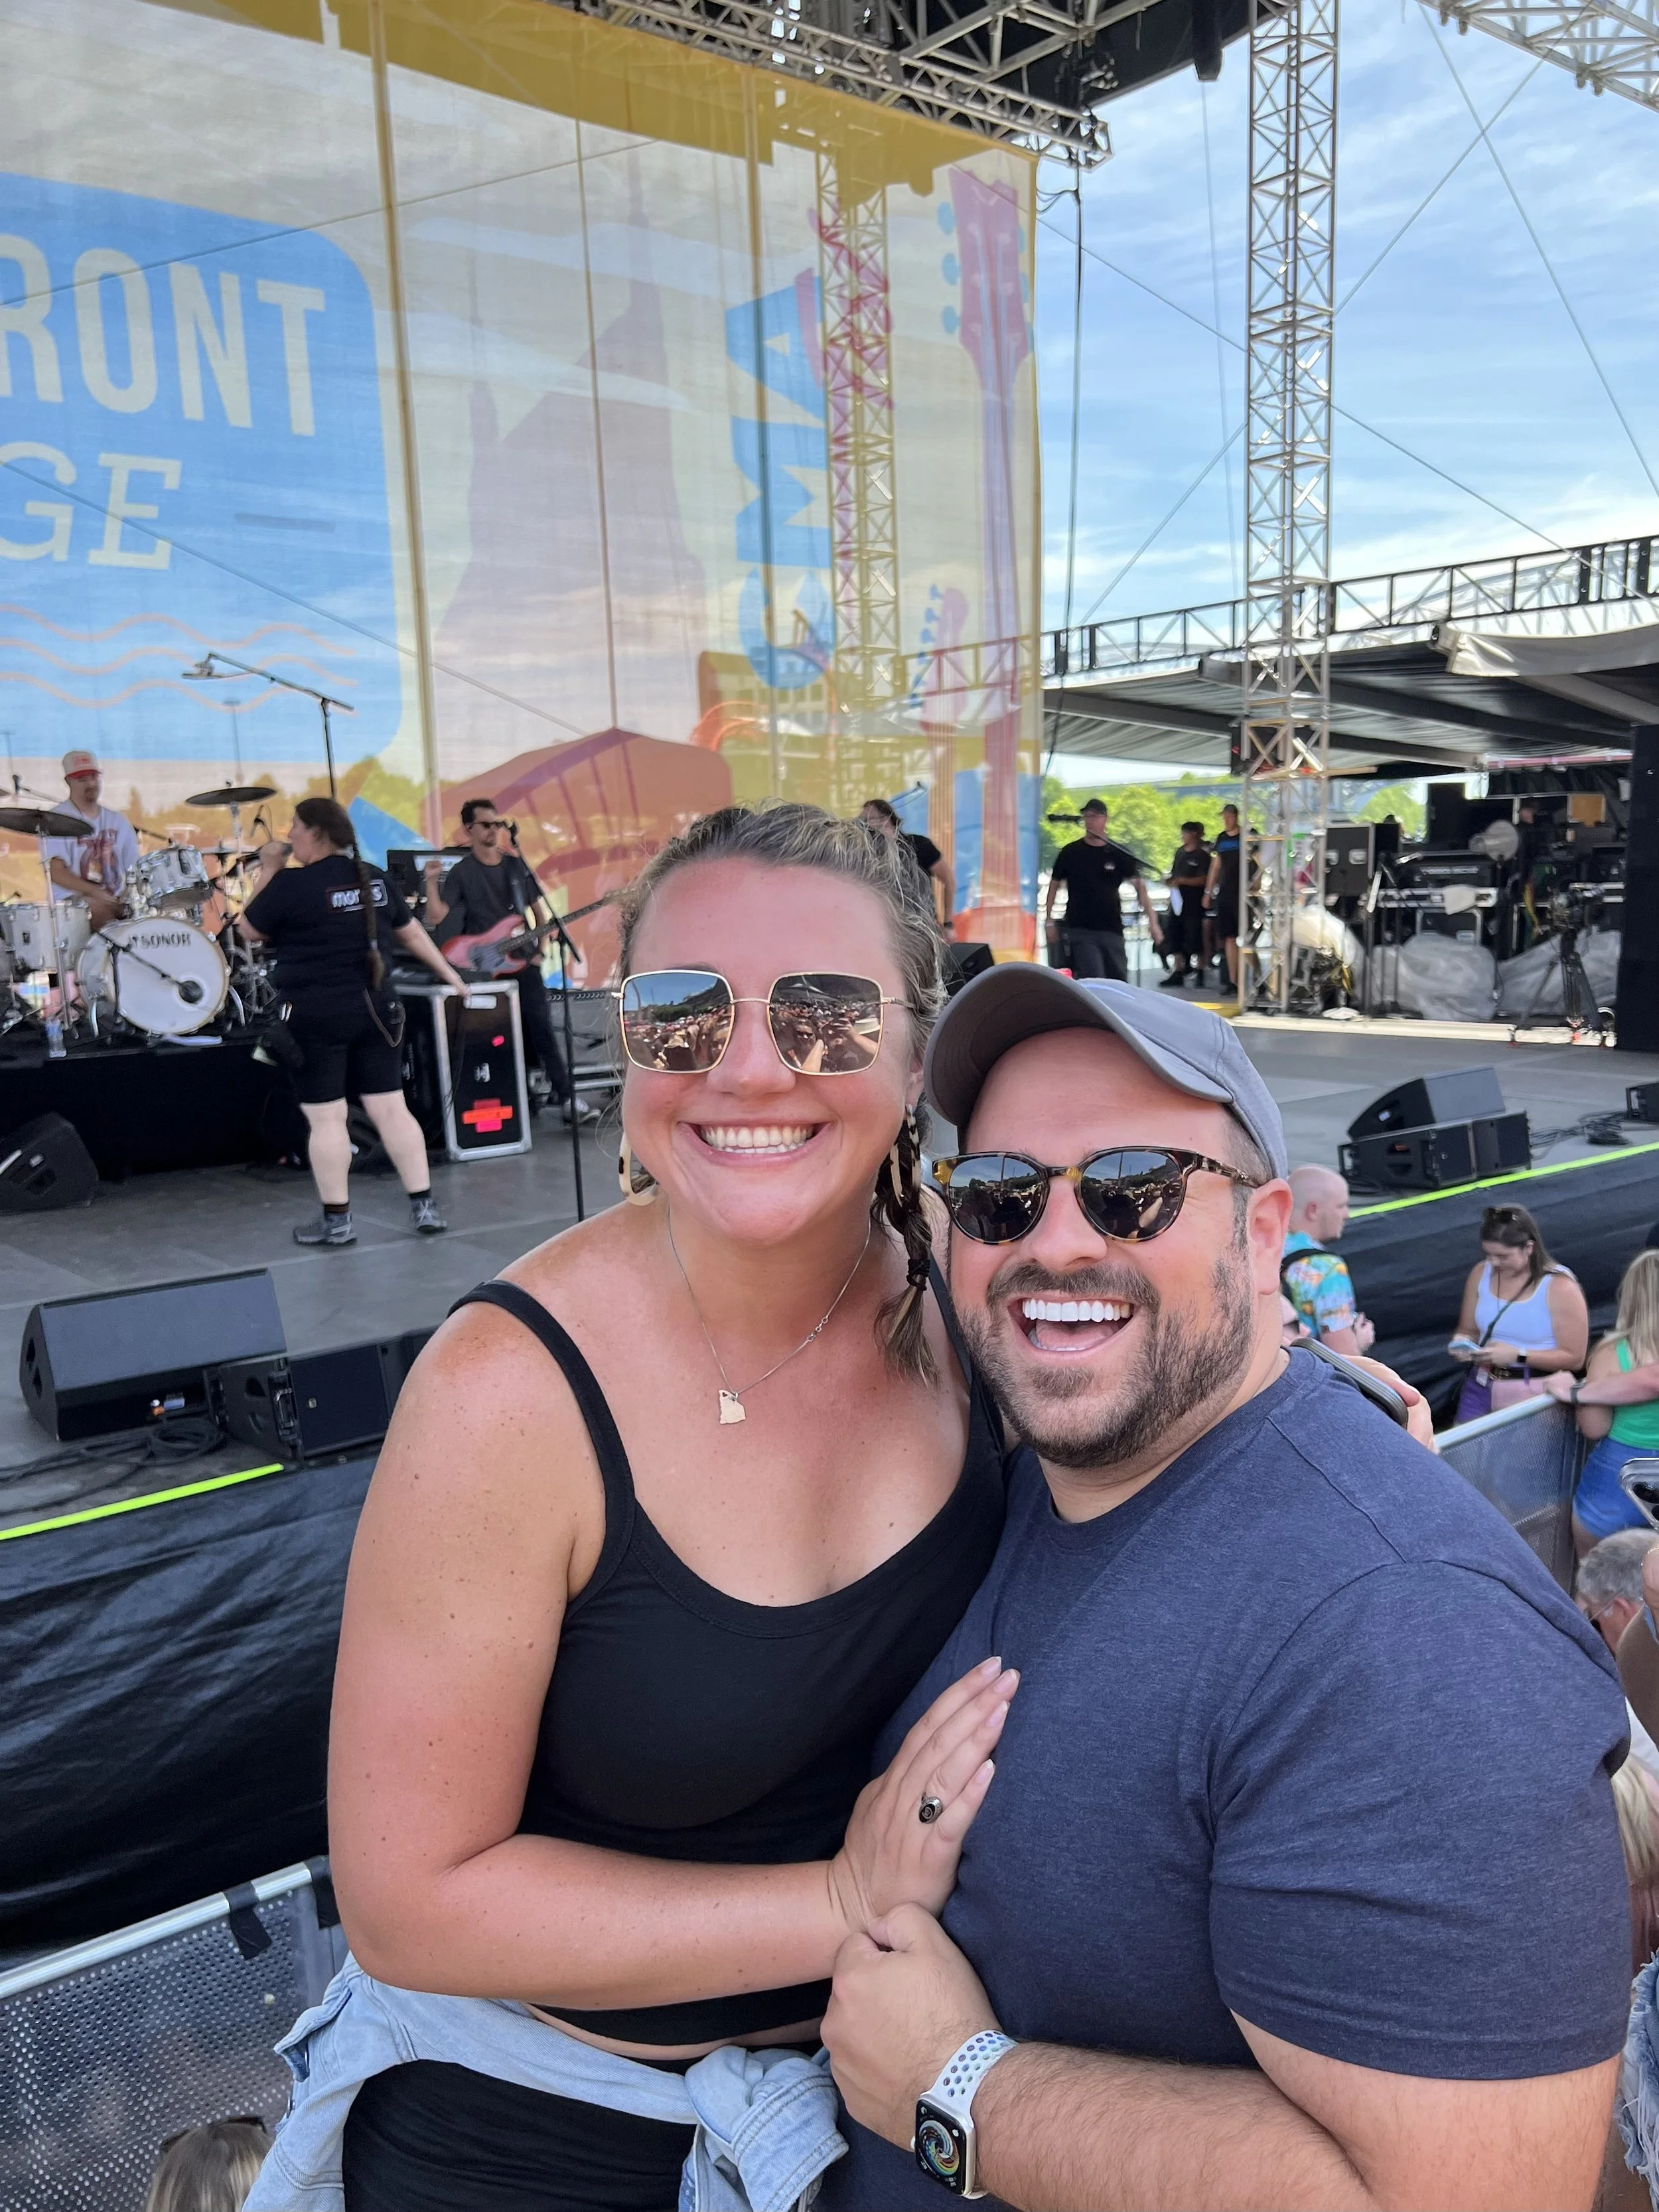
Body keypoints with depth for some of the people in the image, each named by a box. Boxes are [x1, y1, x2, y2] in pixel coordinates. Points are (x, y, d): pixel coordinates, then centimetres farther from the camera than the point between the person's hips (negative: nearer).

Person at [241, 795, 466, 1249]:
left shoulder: (291, 884, -10)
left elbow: (250, 930, 1)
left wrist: (269, 871, 6)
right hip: (374, 1012, 6)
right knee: (390, 1109, 8)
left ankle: (336, 1221, 6)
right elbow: (411, 932, 16)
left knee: (325, 1118, 0)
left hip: (315, 1019, -6)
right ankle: (424, 1206, 8)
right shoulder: (376, 879, 8)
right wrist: (449, 975, 27)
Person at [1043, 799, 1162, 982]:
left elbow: (1139, 885, -3)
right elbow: (1054, 885, 9)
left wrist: (1152, 920, -13)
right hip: (1081, 931, -2)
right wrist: (1049, 920, 4)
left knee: (1120, 983, 9)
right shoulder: (1070, 853, 2)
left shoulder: (1120, 854, 3)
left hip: (1112, 930, 2)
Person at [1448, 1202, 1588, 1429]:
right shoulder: (1481, 1274, 4)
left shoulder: (1559, 1286, -11)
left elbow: (1574, 1358, -11)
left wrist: (1517, 1355, -19)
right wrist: (1462, 1344, -7)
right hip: (1481, 1386, 4)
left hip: (1534, 1393, -4)